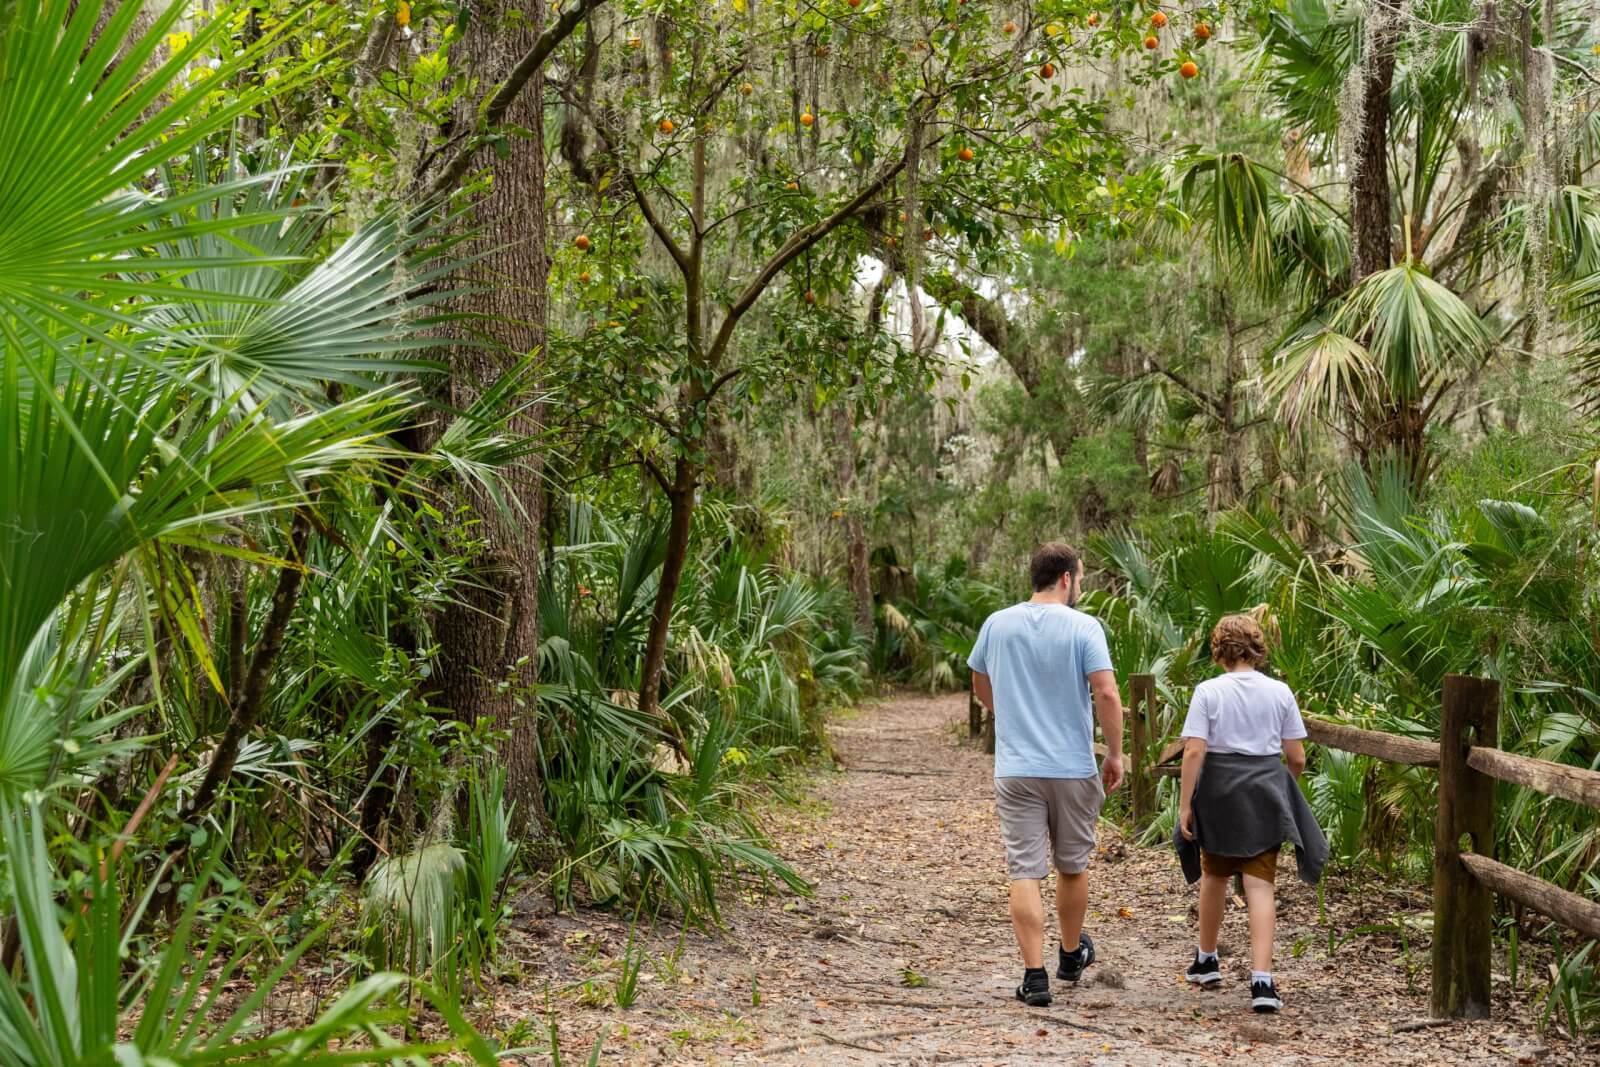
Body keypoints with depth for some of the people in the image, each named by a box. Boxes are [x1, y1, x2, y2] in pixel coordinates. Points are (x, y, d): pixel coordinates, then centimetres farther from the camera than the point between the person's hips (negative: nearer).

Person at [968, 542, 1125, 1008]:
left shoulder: (997, 624, 3)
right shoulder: (1083, 628, -9)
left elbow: (980, 685, 17)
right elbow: (1107, 694, -16)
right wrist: (1115, 754, -4)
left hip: (1015, 769, 1)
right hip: (1073, 768, -1)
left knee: (1025, 872, 0)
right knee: (1072, 865, 18)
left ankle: (1035, 974, -5)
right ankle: (1072, 954, 36)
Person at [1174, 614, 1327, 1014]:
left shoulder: (1208, 691, -5)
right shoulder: (1280, 692, 1)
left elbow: (1194, 752, -12)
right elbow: (1297, 758, 3)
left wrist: (1185, 804, -9)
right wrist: (1284, 787, 23)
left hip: (1219, 791, 0)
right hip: (1265, 795, 1)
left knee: (1214, 876, 20)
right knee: (1260, 885, -2)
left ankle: (1207, 960, 37)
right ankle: (1261, 979, -14)